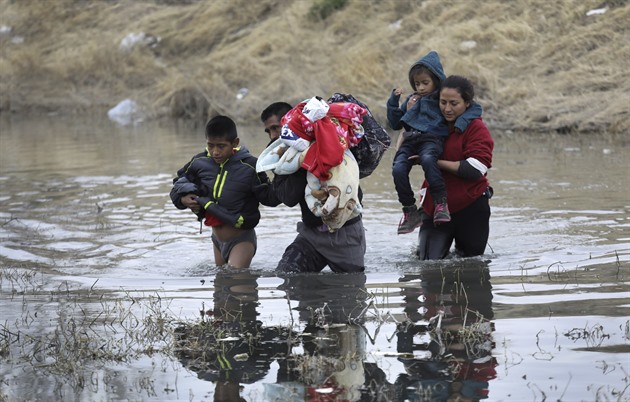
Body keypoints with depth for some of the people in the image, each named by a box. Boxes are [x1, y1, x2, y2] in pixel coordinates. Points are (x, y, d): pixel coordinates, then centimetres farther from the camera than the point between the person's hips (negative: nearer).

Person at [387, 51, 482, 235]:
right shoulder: (413, 100, 28)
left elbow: (475, 108, 7)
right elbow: (395, 124, 33)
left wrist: (461, 122, -12)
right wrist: (394, 100, 21)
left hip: (432, 138, -5)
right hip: (410, 140, 5)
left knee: (428, 159, -40)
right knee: (398, 169, -25)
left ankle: (441, 204, -37)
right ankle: (410, 211, -16)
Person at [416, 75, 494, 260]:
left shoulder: (476, 128, -10)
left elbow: (474, 169, -20)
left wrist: (435, 162, -20)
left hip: (470, 207, -4)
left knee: (471, 256, 12)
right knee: (428, 259, -4)